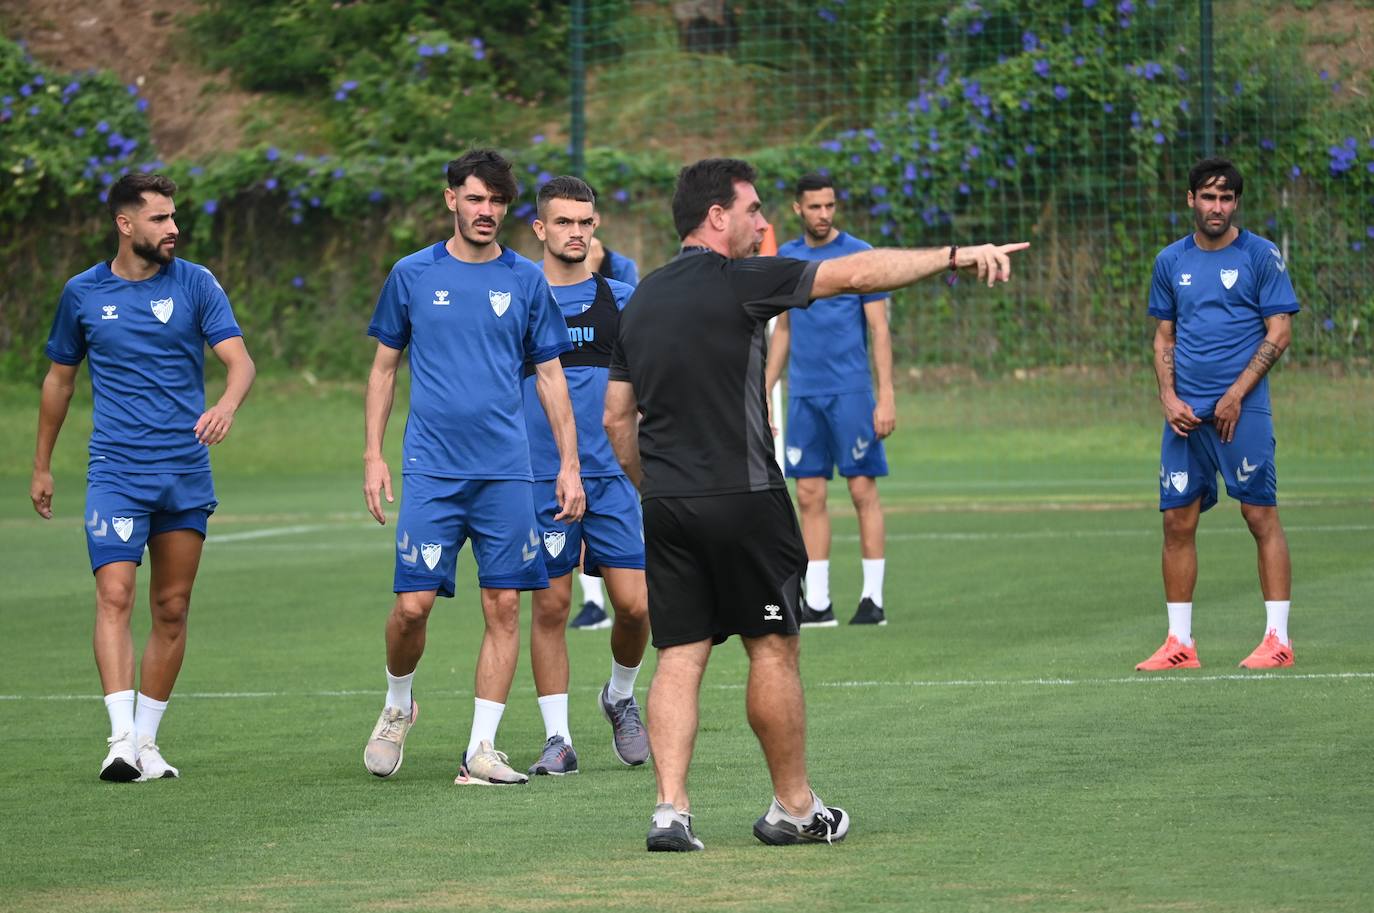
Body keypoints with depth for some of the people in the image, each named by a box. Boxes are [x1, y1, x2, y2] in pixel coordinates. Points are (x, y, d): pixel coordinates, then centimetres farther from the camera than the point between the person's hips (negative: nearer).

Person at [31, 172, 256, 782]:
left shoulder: (194, 284, 2)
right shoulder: (83, 293, 5)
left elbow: (239, 360, -6)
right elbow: (60, 378, 17)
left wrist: (227, 403, -29)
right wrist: (42, 466, 20)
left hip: (187, 476, 1)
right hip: (116, 473, -1)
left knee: (171, 610, 4)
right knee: (114, 597, -17)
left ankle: (146, 742, 13)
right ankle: (121, 740, -23)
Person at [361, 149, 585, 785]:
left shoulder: (525, 280, 7)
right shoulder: (412, 275, 5)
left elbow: (550, 377, 11)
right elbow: (384, 368, 12)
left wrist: (569, 464, 5)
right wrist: (373, 455, 5)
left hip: (506, 471, 1)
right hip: (431, 469, -1)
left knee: (504, 606, -2)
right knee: (413, 604, -8)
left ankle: (481, 750, 4)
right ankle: (397, 707, 20)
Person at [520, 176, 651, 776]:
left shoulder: (620, 298, 9)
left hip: (611, 475, 2)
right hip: (539, 478, -2)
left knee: (634, 602, -5)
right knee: (550, 607, -2)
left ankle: (621, 696, 23)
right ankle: (557, 738, 6)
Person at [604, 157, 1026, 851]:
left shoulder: (641, 300, 12)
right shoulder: (737, 280, -9)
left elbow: (618, 417, 15)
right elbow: (857, 274, -10)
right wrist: (958, 255, -6)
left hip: (666, 507, 6)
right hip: (742, 498, -6)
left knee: (679, 657, 4)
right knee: (772, 649, 5)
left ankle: (670, 809, -5)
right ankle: (793, 808, 14)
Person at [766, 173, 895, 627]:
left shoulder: (859, 255, -4)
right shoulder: (786, 258, 10)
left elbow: (879, 330, -5)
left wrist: (886, 397, -10)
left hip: (850, 392, -4)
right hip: (803, 394, 4)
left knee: (863, 490, -4)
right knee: (809, 495, 3)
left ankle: (873, 598, 1)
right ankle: (817, 602, 7)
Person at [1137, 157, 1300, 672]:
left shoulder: (1260, 256, -1)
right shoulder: (1171, 262, 12)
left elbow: (1279, 332, -4)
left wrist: (1236, 394, -11)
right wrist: (1168, 396, 1)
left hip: (1241, 409, -4)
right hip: (1185, 413, 4)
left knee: (1261, 516, -5)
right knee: (1177, 521, 2)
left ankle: (1278, 639, -2)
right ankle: (1179, 643, 8)